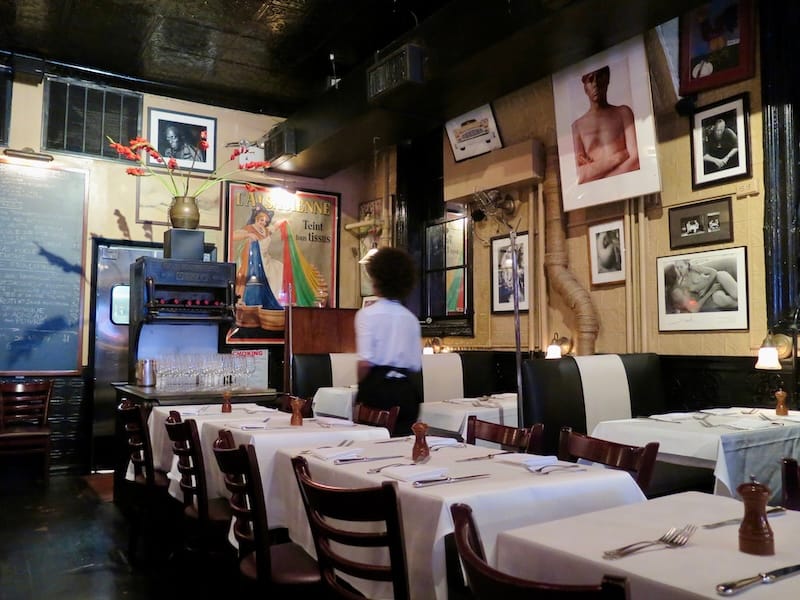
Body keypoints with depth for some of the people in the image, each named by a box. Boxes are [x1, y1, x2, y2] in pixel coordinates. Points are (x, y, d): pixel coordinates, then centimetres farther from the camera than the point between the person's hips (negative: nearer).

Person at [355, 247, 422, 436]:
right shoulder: (411, 318, 7)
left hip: (377, 388, -4)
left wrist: (361, 386, 3)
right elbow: (416, 365, 8)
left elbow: (365, 362, -13)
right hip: (406, 390, 4)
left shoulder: (367, 314, -6)